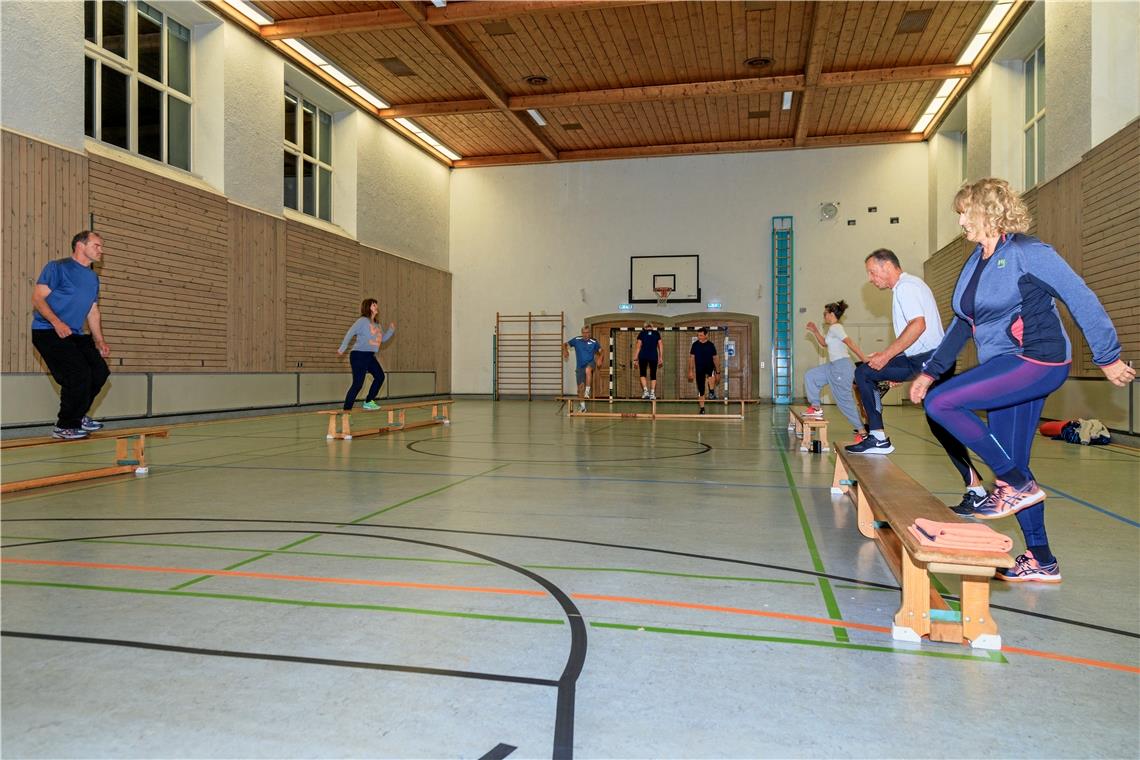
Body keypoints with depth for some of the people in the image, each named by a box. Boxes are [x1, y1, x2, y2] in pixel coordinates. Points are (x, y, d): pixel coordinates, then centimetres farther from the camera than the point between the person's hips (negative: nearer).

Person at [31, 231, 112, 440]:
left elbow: (93, 312, 21)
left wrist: (100, 341, 12)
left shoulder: (93, 278, 16)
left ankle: (78, 417, 22)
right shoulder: (58, 267, -6)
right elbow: (37, 298, -13)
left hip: (75, 335, 8)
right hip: (47, 332, -8)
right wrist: (56, 322, -27)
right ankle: (64, 427, -2)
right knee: (79, 374, -18)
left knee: (100, 372, 1)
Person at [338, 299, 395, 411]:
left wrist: (391, 330, 10)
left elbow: (383, 339, 22)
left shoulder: (377, 324, 13)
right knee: (358, 383, -10)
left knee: (380, 376, 12)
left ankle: (368, 402, 24)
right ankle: (346, 409, -3)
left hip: (370, 356, 9)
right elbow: (350, 333, -13)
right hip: (359, 355, -9)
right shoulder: (362, 321, -10)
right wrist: (342, 348, -15)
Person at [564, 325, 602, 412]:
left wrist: (600, 359, -9)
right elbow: (565, 345, 5)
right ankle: (582, 406, 17)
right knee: (580, 386, 2)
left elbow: (600, 351, 9)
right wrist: (565, 351, -15)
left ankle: (587, 390, -27)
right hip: (579, 366, 2)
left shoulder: (594, 342, -3)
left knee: (587, 370, -39)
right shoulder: (576, 340, -2)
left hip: (590, 363, -2)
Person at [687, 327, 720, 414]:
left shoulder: (711, 345, 1)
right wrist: (691, 371, 0)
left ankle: (711, 392, -17)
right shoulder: (695, 345, 2)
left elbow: (715, 359, 6)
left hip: (709, 367, -2)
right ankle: (702, 408, 17)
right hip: (699, 369, 2)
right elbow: (691, 358, 5)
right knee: (700, 390, 5)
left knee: (711, 376, -38)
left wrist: (718, 371, 4)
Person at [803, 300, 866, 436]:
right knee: (810, 376, 15)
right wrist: (815, 331, 22)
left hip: (841, 366, -10)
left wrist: (865, 360, -26)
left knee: (844, 400, -7)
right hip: (834, 366, 10)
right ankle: (815, 407, 16)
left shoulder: (835, 328, -13)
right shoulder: (833, 329, 17)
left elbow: (851, 344, -20)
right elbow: (824, 344, 32)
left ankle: (861, 429, -1)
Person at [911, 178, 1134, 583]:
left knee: (940, 402, -22)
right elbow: (962, 322, 22)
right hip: (1006, 371, 9)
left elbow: (1082, 299, -9)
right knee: (1011, 466, 8)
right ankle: (1041, 561, 18)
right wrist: (930, 370, 19)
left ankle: (1016, 484, -10)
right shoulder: (975, 262, 15)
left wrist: (1108, 357, -7)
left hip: (1037, 361, -9)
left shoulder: (1028, 252, -9)